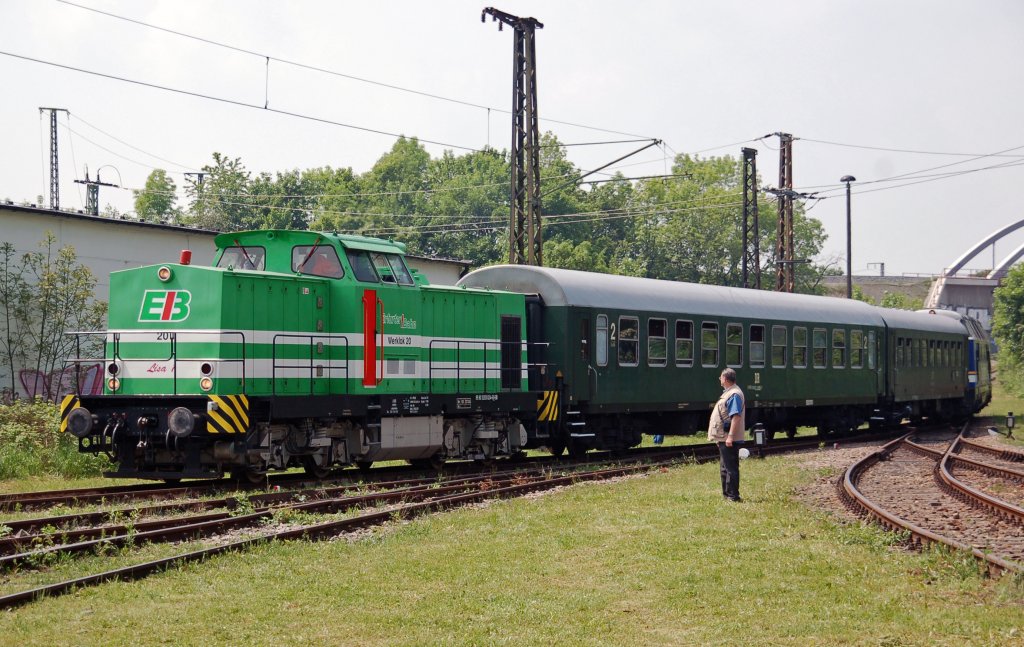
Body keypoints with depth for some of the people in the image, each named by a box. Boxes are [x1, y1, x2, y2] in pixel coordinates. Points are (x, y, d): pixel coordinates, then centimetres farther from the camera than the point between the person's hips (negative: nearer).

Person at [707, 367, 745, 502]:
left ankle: (733, 496, -5)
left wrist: (730, 436, -29)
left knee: (730, 468, -7)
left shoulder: (734, 395, -17)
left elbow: (736, 417, -25)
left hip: (728, 438, -11)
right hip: (723, 438, 11)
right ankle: (726, 494, 24)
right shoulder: (728, 393, 16)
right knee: (725, 468, 17)